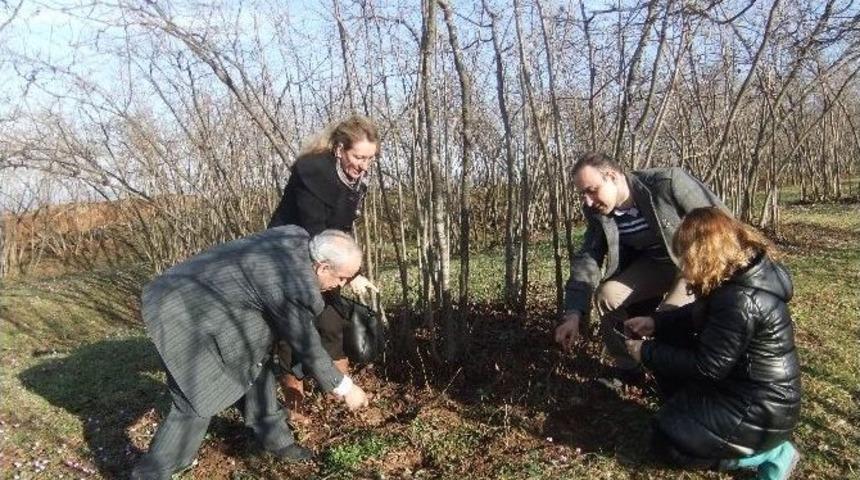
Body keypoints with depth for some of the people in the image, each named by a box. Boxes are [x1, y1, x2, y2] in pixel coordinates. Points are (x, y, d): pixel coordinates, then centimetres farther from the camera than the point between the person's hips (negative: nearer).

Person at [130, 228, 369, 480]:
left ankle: (273, 436, 33)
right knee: (196, 405, -4)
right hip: (185, 315, -10)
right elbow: (306, 347, -16)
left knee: (255, 363, 16)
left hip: (198, 294, 10)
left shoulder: (297, 238, -5)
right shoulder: (292, 287, -29)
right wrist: (345, 388, -3)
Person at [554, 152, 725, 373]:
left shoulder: (668, 183, -29)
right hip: (652, 263, 6)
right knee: (606, 295, -12)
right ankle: (627, 370, 8)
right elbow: (586, 259, -14)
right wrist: (573, 313, -25)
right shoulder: (598, 212, -11)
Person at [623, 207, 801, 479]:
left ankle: (768, 453, 0)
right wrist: (655, 323, 5)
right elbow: (700, 314, 13)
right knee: (670, 342, 10)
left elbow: (707, 367, -24)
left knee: (668, 440, -8)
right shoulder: (744, 269, -1)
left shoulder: (740, 300, -31)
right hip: (743, 383, 10)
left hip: (762, 410, -10)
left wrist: (647, 353, -15)